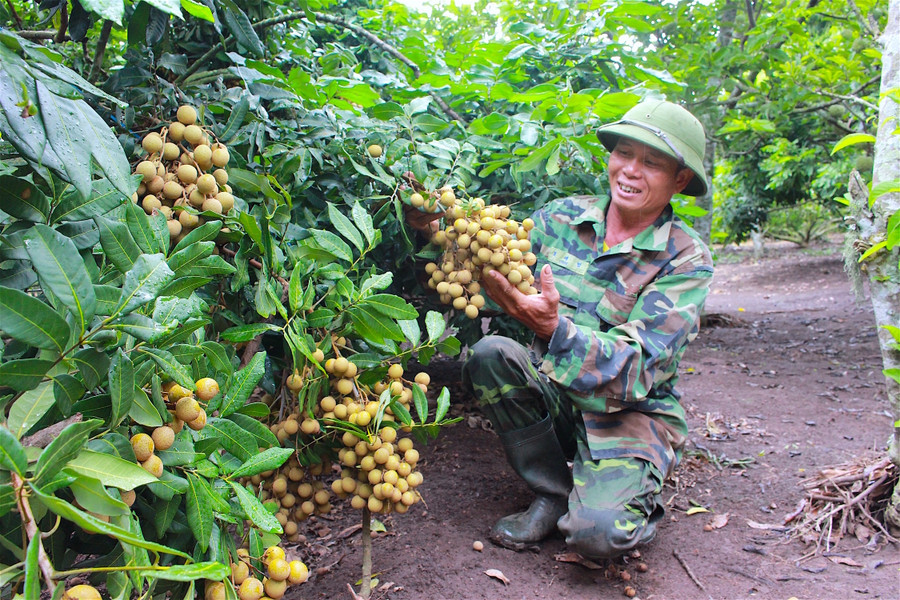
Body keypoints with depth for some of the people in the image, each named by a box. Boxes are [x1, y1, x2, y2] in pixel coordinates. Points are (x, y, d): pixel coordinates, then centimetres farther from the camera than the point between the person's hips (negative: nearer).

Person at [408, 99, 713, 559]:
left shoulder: (686, 260, -12)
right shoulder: (563, 217, -1)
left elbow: (638, 368, -23)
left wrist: (554, 328, -41)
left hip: (630, 414, -4)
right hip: (555, 397, 4)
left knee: (596, 533, -29)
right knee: (489, 353, -26)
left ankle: (635, 500, 9)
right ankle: (553, 494, -6)